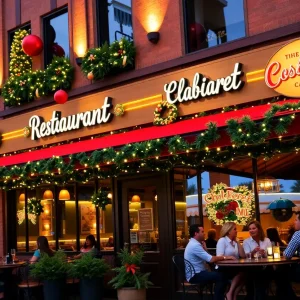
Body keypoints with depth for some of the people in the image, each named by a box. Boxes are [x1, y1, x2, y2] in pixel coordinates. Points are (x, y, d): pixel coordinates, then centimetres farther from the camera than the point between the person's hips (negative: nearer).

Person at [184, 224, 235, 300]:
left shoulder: (194, 243, 14)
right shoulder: (195, 245, -21)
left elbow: (207, 258, 13)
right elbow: (211, 259, -24)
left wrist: (204, 248, -1)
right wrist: (225, 257, -12)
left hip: (197, 273, 11)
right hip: (195, 275, -11)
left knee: (221, 274, 5)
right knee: (221, 276, -19)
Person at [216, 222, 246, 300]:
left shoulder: (235, 242, 15)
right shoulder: (222, 240, -4)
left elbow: (243, 256, 4)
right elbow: (220, 257, -15)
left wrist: (237, 242, 5)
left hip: (234, 268, 6)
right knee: (242, 272, -27)